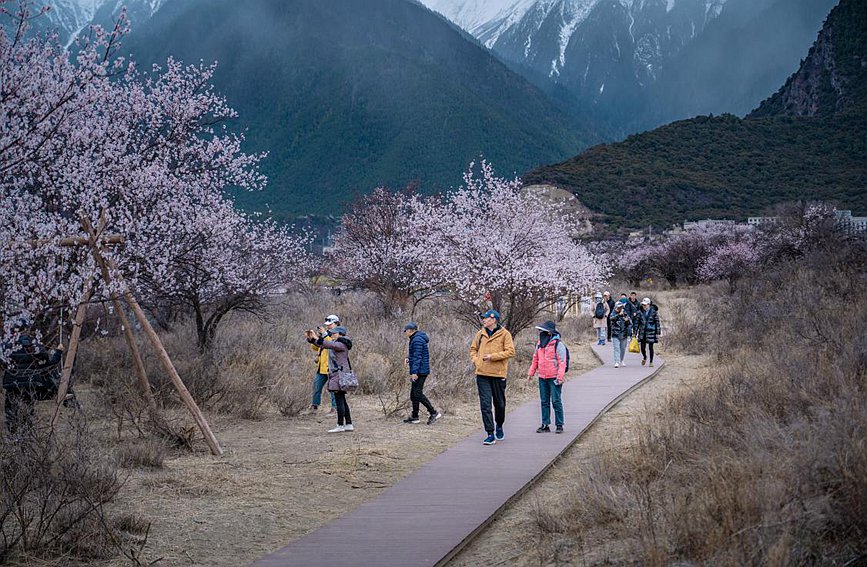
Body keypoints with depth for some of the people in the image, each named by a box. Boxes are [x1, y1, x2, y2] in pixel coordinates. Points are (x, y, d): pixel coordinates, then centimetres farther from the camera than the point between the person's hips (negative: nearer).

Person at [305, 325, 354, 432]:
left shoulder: (341, 344, -13)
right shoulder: (335, 343, 16)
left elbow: (328, 345, -30)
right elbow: (321, 345, 18)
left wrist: (316, 338, -35)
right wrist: (311, 338, 3)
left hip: (340, 375, -10)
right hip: (335, 375, 10)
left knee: (339, 401, -8)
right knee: (342, 401, 12)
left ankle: (340, 426, -5)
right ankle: (349, 424, 16)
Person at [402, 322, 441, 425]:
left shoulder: (417, 340, -16)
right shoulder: (415, 339, 17)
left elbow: (417, 357, -21)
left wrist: (414, 372, -24)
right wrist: (408, 357, 10)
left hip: (420, 371, -11)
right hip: (420, 372, 11)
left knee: (417, 393, -12)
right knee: (413, 394, 13)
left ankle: (433, 413, -11)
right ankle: (414, 417, 17)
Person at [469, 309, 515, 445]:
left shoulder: (504, 334, -4)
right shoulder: (480, 334, 9)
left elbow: (510, 351, -11)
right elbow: (473, 349, 19)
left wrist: (493, 356, -17)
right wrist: (476, 361, 1)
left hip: (498, 374, -3)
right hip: (482, 374, 3)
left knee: (500, 404, 11)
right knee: (485, 405, -6)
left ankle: (499, 427, 36)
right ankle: (490, 434, -4)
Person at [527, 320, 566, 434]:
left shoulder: (558, 344, -9)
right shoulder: (539, 344, 12)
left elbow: (562, 362, -12)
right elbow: (535, 359, 21)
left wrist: (560, 377, -18)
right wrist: (531, 373, 17)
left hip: (554, 378, -7)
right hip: (542, 378, 7)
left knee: (556, 401, -3)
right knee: (544, 402, 10)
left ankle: (559, 425, 4)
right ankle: (545, 425, 15)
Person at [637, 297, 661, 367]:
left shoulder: (653, 312, -5)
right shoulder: (641, 312, 5)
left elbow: (657, 323, -3)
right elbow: (638, 322, 12)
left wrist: (657, 333, -5)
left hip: (651, 332, -3)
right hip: (642, 332, 3)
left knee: (650, 347, 1)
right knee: (642, 347, 3)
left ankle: (651, 362, 13)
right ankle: (644, 357, 33)